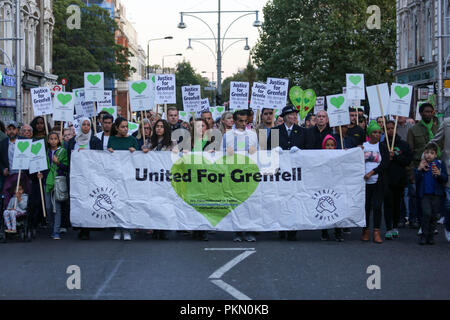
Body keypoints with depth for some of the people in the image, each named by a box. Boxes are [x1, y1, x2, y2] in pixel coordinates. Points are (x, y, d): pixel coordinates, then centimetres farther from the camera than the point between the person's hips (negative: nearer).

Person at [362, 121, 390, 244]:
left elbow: (385, 163, -6)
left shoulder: (382, 147, 4)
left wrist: (371, 172, -14)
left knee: (377, 205, -6)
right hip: (364, 181, 1)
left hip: (378, 181, -1)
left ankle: (376, 232, -3)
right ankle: (365, 231, 13)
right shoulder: (362, 146, 7)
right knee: (365, 205, 4)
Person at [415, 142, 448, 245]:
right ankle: (424, 235, -4)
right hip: (425, 194, -1)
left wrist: (439, 174, -22)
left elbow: (445, 179, -2)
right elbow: (417, 180, -1)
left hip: (437, 194, 1)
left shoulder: (440, 164, 1)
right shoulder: (421, 165, 4)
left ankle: (430, 236, 17)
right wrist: (419, 169, -15)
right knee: (426, 213, -15)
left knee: (434, 215, 5)